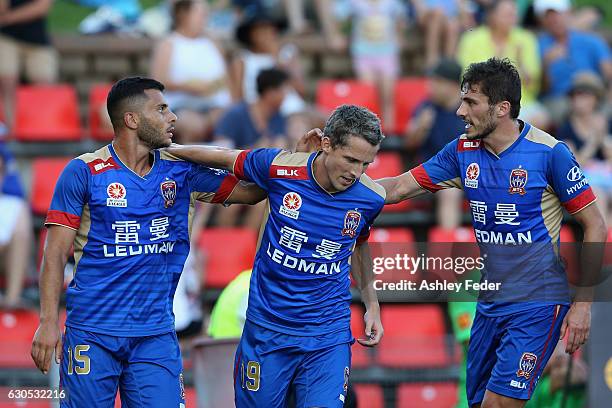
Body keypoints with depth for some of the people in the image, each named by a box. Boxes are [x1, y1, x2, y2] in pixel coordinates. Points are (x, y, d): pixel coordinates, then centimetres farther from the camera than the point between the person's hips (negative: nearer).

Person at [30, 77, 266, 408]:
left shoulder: (180, 172, 9)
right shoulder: (84, 172, -3)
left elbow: (251, 191, 14)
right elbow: (55, 253, -4)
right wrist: (48, 321, -12)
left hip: (155, 334, 3)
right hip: (92, 331, -3)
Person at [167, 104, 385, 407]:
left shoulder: (370, 197, -6)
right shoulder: (278, 167, -12)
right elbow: (224, 158, 8)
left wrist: (371, 304, 15)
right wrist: (166, 149, 16)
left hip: (328, 337, 0)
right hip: (266, 331, 0)